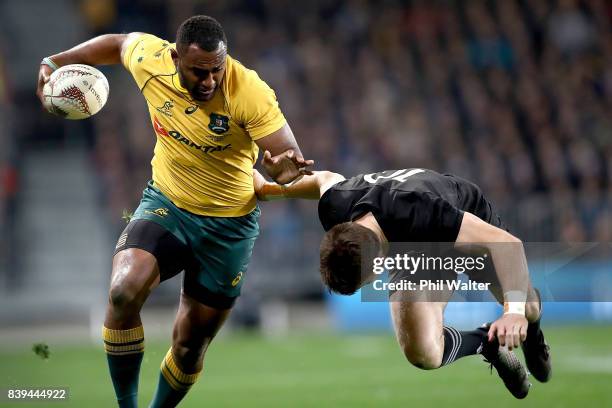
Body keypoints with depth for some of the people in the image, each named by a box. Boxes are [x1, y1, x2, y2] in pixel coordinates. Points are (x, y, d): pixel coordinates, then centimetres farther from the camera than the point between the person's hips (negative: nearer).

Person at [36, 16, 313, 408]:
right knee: (125, 291, -28)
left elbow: (291, 161, -25)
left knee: (191, 345, 8)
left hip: (229, 226, -1)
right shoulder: (151, 60, -16)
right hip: (166, 203, 2)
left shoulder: (250, 93, -25)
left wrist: (287, 169, -48)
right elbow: (118, 42, 8)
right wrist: (55, 62, 5)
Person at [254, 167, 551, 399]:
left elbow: (508, 244, -49)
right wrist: (270, 189, 7)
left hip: (473, 226, -3)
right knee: (424, 355, -17)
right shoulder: (334, 212, -35)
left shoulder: (419, 216, -50)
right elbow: (326, 178, -7)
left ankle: (531, 330, 54)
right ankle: (487, 342, 15)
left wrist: (515, 310, -60)